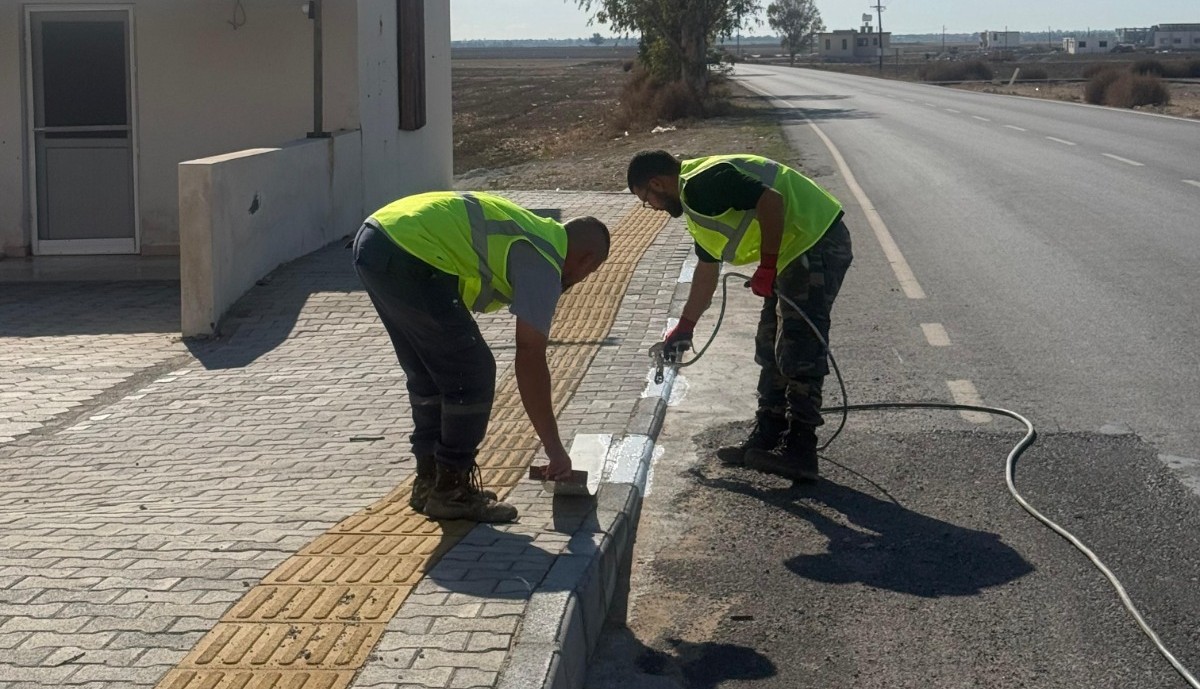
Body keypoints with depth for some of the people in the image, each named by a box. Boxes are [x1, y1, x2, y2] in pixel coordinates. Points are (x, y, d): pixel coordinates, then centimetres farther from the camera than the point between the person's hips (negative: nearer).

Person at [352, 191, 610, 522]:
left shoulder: (535, 232, 24)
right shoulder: (544, 262, -1)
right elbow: (530, 361, -3)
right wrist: (555, 448, 4)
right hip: (407, 258, -10)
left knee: (427, 374, 21)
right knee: (473, 375, 1)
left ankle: (429, 482, 29)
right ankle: (450, 490, 10)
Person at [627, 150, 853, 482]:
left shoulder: (701, 184, -15)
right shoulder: (697, 200, 19)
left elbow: (772, 201, -27)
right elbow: (707, 271, 29)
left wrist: (767, 267, -20)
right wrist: (685, 327, 36)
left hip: (816, 244, -11)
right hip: (797, 254, 11)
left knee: (799, 354, -10)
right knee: (772, 351, 14)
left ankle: (799, 453, -7)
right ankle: (766, 440, 20)